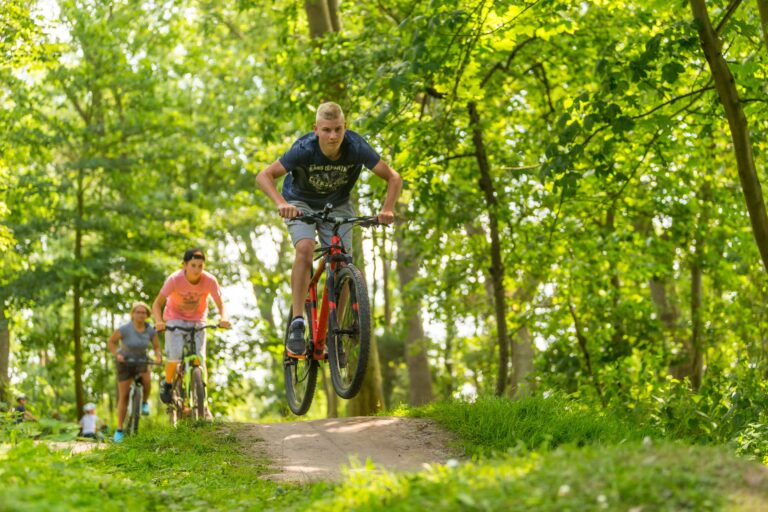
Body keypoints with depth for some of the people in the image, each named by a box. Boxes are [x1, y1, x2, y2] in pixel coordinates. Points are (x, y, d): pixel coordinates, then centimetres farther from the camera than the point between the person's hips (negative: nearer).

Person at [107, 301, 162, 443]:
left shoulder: (150, 330, -13)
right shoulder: (125, 329, -22)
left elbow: (156, 346, -1)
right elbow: (110, 342, -10)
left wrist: (158, 357, -21)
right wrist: (116, 354, -25)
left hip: (141, 361, 2)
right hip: (125, 362, -2)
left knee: (147, 380, -31)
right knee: (123, 396, -3)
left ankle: (144, 402, 0)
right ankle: (119, 429, 6)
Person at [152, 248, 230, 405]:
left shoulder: (210, 281, -23)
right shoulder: (175, 279, -26)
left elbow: (220, 304, -18)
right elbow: (157, 303, -25)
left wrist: (223, 318, -40)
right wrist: (158, 321, -43)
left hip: (197, 319, 1)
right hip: (175, 317, -1)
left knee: (199, 357, -12)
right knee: (174, 356, -17)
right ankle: (167, 384, 11)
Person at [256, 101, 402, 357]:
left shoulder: (356, 147, -28)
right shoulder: (304, 149, -31)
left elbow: (393, 177, -22)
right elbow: (264, 176, -32)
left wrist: (387, 209, -39)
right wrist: (281, 203, -49)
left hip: (337, 206, 2)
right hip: (300, 203, -2)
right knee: (305, 249, -30)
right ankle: (297, 324, -24)